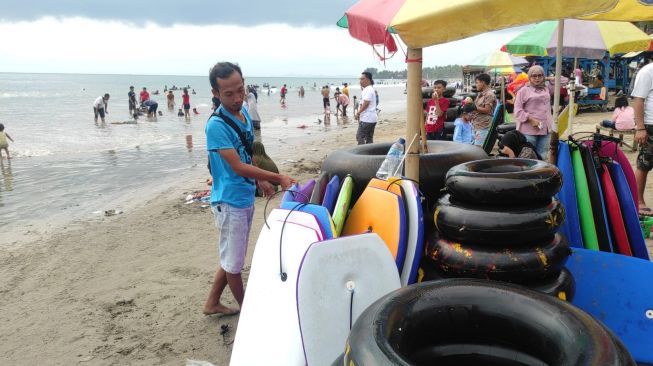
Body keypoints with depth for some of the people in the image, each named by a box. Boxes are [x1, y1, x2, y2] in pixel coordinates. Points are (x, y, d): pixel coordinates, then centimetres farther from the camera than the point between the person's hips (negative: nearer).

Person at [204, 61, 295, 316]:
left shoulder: (244, 113, 3)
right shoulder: (216, 125, -22)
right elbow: (239, 167, -24)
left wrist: (260, 181, 11)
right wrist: (278, 178, -23)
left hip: (246, 198, 8)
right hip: (230, 202, -8)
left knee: (232, 258, 20)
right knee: (233, 262, 9)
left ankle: (212, 303, 36)